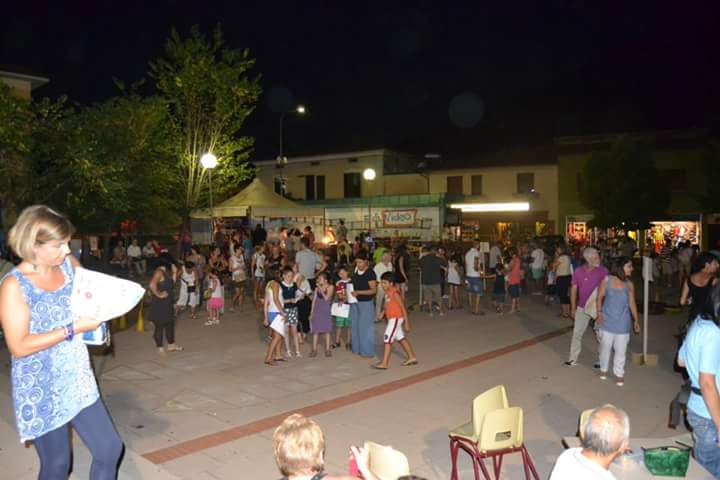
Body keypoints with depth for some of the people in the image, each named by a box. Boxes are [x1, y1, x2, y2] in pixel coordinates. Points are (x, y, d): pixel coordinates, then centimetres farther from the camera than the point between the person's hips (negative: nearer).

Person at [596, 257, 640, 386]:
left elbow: (632, 303, 4)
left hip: (622, 322, 1)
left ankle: (619, 373, 24)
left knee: (620, 349, 7)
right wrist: (599, 313, -9)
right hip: (607, 320, -1)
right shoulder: (607, 280, -10)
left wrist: (636, 320, 5)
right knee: (605, 346, 12)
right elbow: (599, 298, -1)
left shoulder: (629, 284, -5)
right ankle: (603, 369, 34)